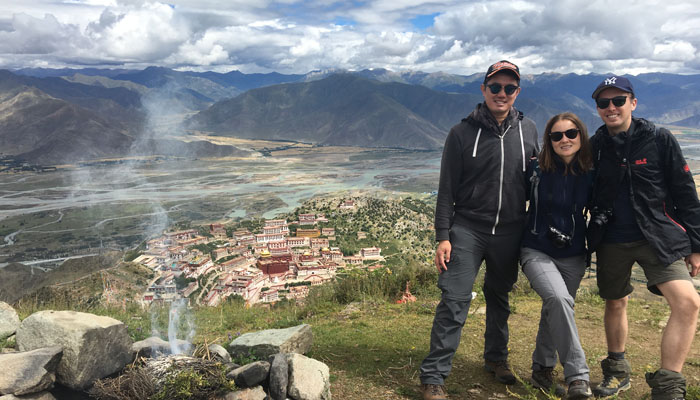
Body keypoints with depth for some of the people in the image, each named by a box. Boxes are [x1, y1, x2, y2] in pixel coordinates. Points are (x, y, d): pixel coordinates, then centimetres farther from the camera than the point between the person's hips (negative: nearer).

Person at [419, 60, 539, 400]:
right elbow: (447, 189, -3)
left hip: (510, 232, 4)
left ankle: (496, 358, 37)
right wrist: (443, 236, -9)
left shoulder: (528, 130, 8)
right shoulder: (462, 132, -3)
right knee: (454, 301, -8)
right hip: (467, 229, -3)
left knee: (499, 298, 17)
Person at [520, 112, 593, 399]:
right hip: (537, 251, -3)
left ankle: (542, 370, 31)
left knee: (555, 311, 10)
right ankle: (578, 377, -18)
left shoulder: (590, 174, -1)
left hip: (573, 257, 3)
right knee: (558, 298, -26)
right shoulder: (536, 169, -8)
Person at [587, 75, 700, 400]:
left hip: (658, 237, -1)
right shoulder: (593, 147, 1)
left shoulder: (659, 140, -3)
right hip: (611, 242, 2)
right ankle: (617, 371, 34)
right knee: (615, 304, 13)